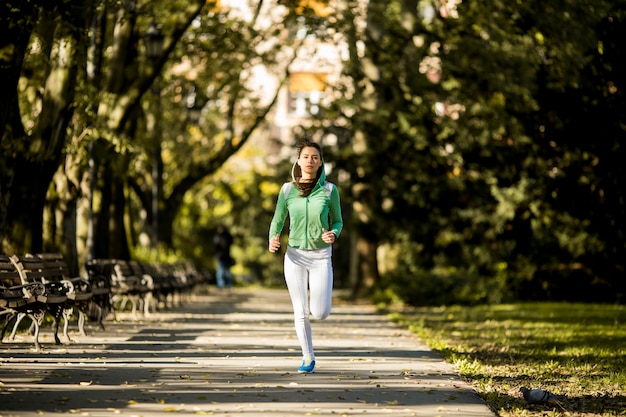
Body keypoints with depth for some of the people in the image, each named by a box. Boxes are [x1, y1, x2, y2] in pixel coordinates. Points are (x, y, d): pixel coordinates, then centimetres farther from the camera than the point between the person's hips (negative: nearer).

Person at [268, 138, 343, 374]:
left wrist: (333, 234, -16)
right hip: (295, 256, 1)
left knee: (320, 314, -6)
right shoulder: (288, 189, 1)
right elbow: (277, 221, 8)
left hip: (321, 256, -1)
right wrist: (273, 239, -13)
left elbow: (337, 222, 7)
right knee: (300, 312, 1)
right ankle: (308, 358, 16)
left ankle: (319, 297, 30)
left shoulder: (329, 190, -2)